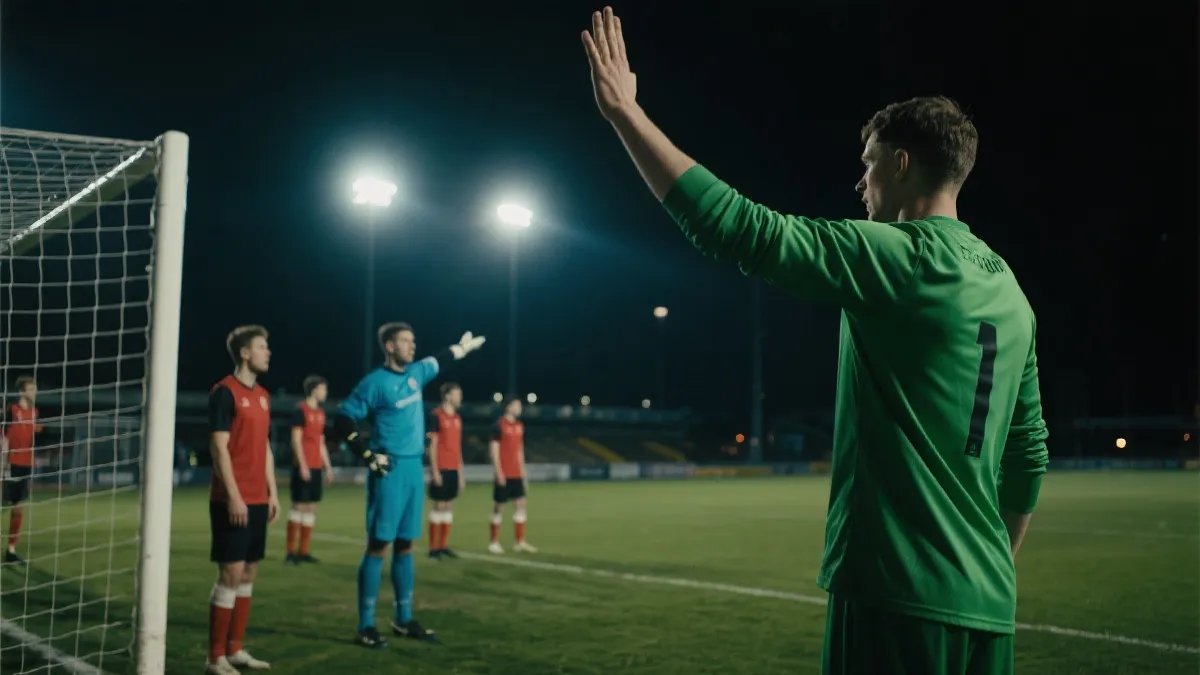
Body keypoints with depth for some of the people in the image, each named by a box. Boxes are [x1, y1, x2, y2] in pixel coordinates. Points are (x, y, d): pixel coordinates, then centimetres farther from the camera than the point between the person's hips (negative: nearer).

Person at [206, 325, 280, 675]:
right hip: (233, 500, -8)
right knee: (231, 574, -6)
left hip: (257, 500, 8)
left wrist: (272, 492, 14)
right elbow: (219, 448, -14)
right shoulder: (224, 392, -9)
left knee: (248, 574, 11)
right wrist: (233, 496, -18)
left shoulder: (262, 395, 15)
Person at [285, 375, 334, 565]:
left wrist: (327, 467, 17)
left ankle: (303, 551, 12)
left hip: (316, 467, 8)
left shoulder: (320, 413, 16)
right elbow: (296, 440, -12)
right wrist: (302, 465, -18)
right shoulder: (300, 410, -7)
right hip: (303, 466, -8)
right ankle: (291, 552, -1)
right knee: (299, 506, -6)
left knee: (311, 508, 7)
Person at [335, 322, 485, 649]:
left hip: (414, 469, 7)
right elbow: (342, 421, -9)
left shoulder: (416, 373, 11)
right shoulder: (375, 382, -10)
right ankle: (366, 626, 0)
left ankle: (403, 620, 22)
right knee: (379, 545, -5)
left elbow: (439, 360, 33)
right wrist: (368, 455, -13)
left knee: (405, 545, 13)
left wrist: (464, 345, 47)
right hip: (390, 472, -7)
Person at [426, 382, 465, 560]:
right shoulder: (436, 416, -8)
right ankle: (434, 548, 1)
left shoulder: (457, 418, 14)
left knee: (448, 505, 9)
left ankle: (444, 546, 15)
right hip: (441, 469, -7)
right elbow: (432, 446, -11)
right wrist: (435, 471, -15)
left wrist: (461, 471, 16)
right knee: (439, 505, -4)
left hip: (454, 469, 7)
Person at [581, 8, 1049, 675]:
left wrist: (625, 111, -11)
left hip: (900, 594, -8)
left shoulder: (897, 256, -12)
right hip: (986, 606, 8)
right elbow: (1028, 458, 17)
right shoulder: (1010, 293, 12)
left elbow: (733, 225, -19)